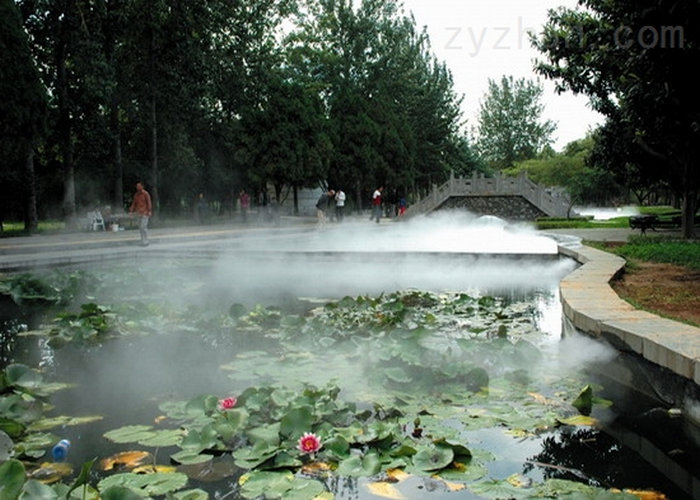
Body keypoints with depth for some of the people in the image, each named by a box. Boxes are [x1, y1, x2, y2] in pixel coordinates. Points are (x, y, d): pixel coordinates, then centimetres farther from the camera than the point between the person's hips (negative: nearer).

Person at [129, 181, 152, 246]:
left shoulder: (145, 193, -5)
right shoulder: (136, 195, 13)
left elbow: (149, 203, -10)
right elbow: (134, 203, 13)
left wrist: (149, 211, -19)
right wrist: (131, 211, 3)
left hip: (145, 213, -7)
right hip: (139, 213, 7)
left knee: (143, 227, -13)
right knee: (140, 227, 6)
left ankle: (145, 241, -7)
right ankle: (143, 241, 12)